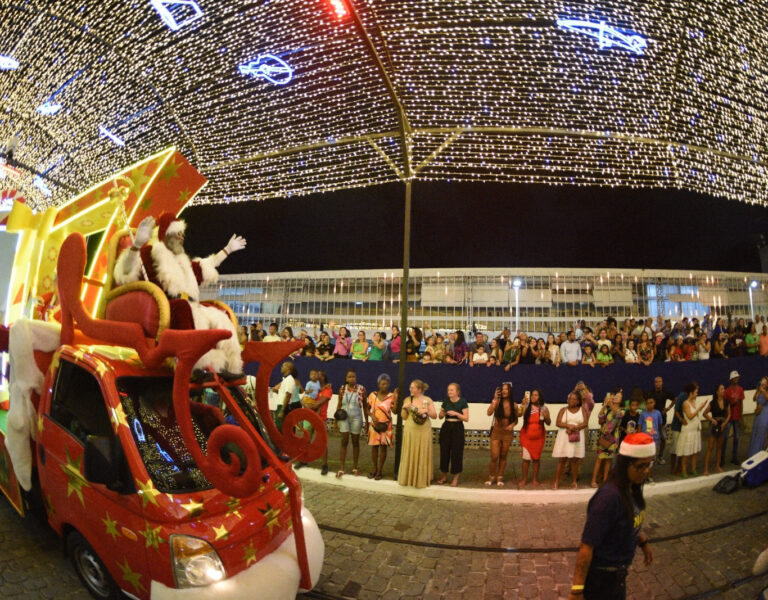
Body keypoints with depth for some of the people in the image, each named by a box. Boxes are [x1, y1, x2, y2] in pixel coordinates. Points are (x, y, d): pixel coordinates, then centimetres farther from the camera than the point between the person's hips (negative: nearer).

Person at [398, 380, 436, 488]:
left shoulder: (428, 400, -1)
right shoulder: (407, 400, 4)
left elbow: (435, 416, 0)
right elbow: (404, 417, 4)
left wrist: (426, 411, -17)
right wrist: (404, 408, -13)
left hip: (424, 432, -1)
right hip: (410, 431, 2)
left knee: (422, 455, 4)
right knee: (409, 454, 6)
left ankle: (421, 478, 17)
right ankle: (409, 477, 19)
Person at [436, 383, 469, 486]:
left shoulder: (463, 402, -6)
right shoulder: (446, 401, 6)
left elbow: (466, 418, -8)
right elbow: (440, 416, 12)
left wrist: (456, 413, -21)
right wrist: (442, 412, -10)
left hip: (457, 428, -4)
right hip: (446, 427, 4)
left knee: (456, 452, -1)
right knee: (444, 451, 5)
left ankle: (455, 478, 12)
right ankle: (444, 475, 19)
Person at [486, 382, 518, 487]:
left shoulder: (513, 405, -2)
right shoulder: (497, 402, -9)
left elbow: (516, 419, 10)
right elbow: (489, 413, -25)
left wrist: (512, 425, -12)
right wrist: (495, 399, -29)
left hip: (508, 433, 2)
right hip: (496, 432, -2)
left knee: (503, 456, 10)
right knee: (494, 456, -3)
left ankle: (500, 477, 25)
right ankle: (492, 477, 17)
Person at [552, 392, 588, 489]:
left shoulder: (582, 410, 6)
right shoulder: (563, 410, 6)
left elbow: (585, 423, -5)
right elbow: (558, 423, -3)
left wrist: (574, 428, -17)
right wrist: (569, 425, -19)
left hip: (577, 438, 0)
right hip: (564, 437, 0)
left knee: (575, 460, 5)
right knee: (562, 460, 0)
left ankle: (574, 481, 18)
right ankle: (556, 482, 4)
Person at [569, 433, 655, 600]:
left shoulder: (632, 488, -6)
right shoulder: (609, 496, -32)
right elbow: (587, 546, -30)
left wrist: (644, 542, 28)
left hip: (617, 572, 8)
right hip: (601, 576, -8)